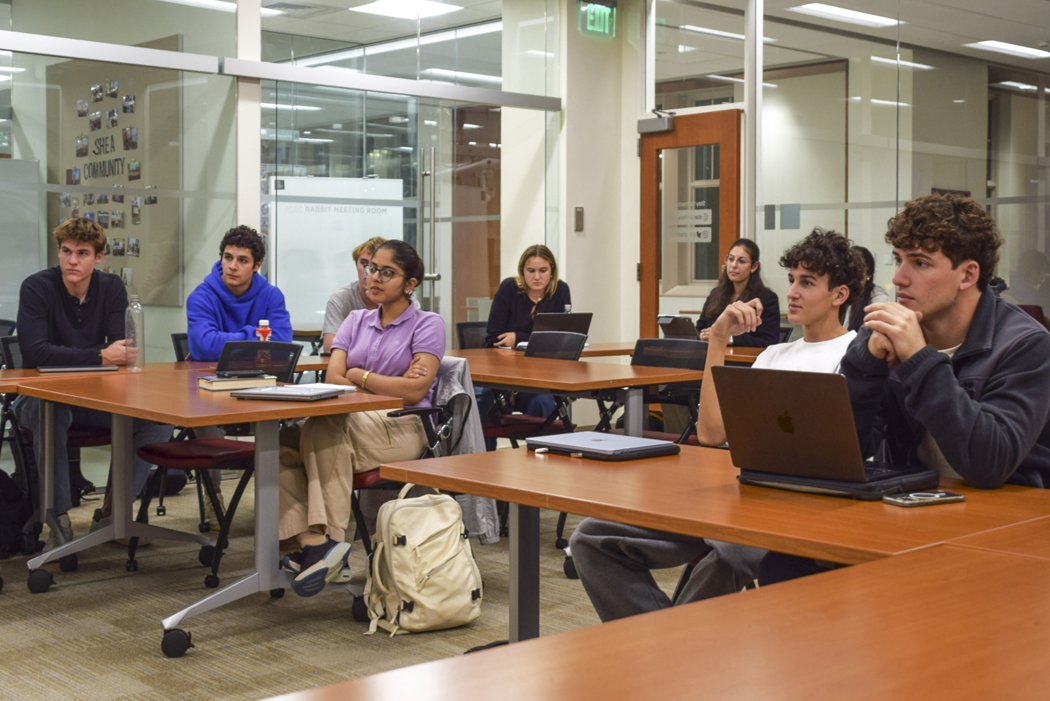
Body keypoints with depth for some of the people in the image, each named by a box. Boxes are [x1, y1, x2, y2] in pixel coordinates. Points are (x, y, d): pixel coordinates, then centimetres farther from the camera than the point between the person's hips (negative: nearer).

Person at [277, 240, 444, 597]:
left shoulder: (427, 324, 5)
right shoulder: (357, 320, 20)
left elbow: (413, 392, -9)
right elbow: (333, 378, 5)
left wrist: (359, 375, 1)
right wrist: (389, 383, -7)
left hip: (401, 428, -5)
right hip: (350, 422, 6)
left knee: (325, 427, -34)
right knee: (281, 445, -22)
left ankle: (325, 539, -32)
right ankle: (305, 542, -30)